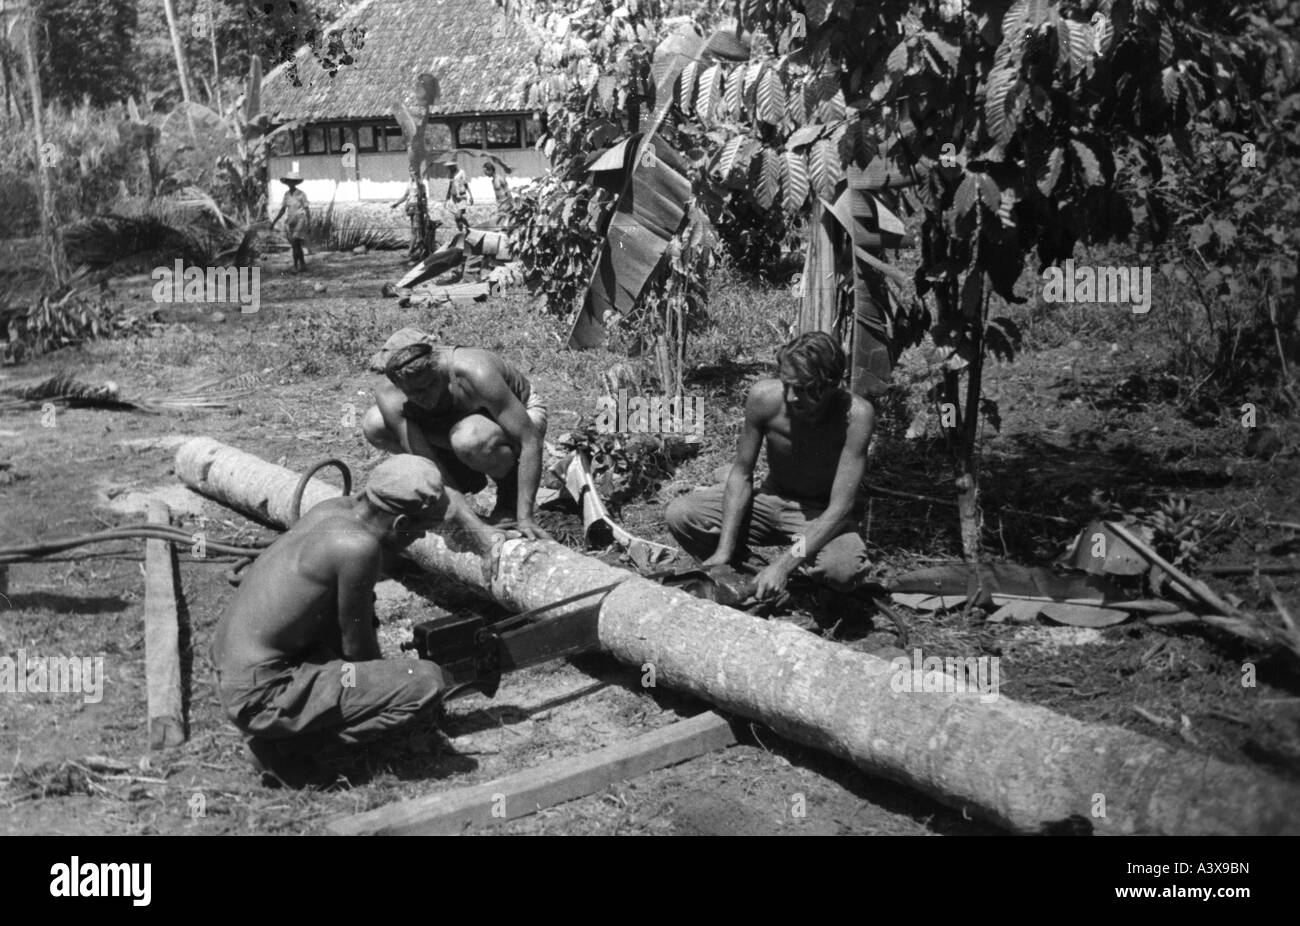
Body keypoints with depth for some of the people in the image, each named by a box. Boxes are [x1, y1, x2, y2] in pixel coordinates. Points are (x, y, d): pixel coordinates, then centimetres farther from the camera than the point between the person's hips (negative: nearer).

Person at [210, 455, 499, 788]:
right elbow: (356, 647, -10)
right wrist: (383, 684, 8)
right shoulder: (358, 547, -23)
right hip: (263, 695, -9)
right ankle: (283, 745, -7)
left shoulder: (333, 509, 3)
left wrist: (483, 534, 12)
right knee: (426, 683, -17)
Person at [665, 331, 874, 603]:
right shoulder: (764, 397, -22)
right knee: (680, 514, -17)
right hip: (772, 498, 3)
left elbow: (840, 507, -30)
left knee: (845, 570, -37)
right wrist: (724, 551, -22)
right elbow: (741, 474, -12)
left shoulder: (856, 415, -31)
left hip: (824, 516, -3)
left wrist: (783, 565, -40)